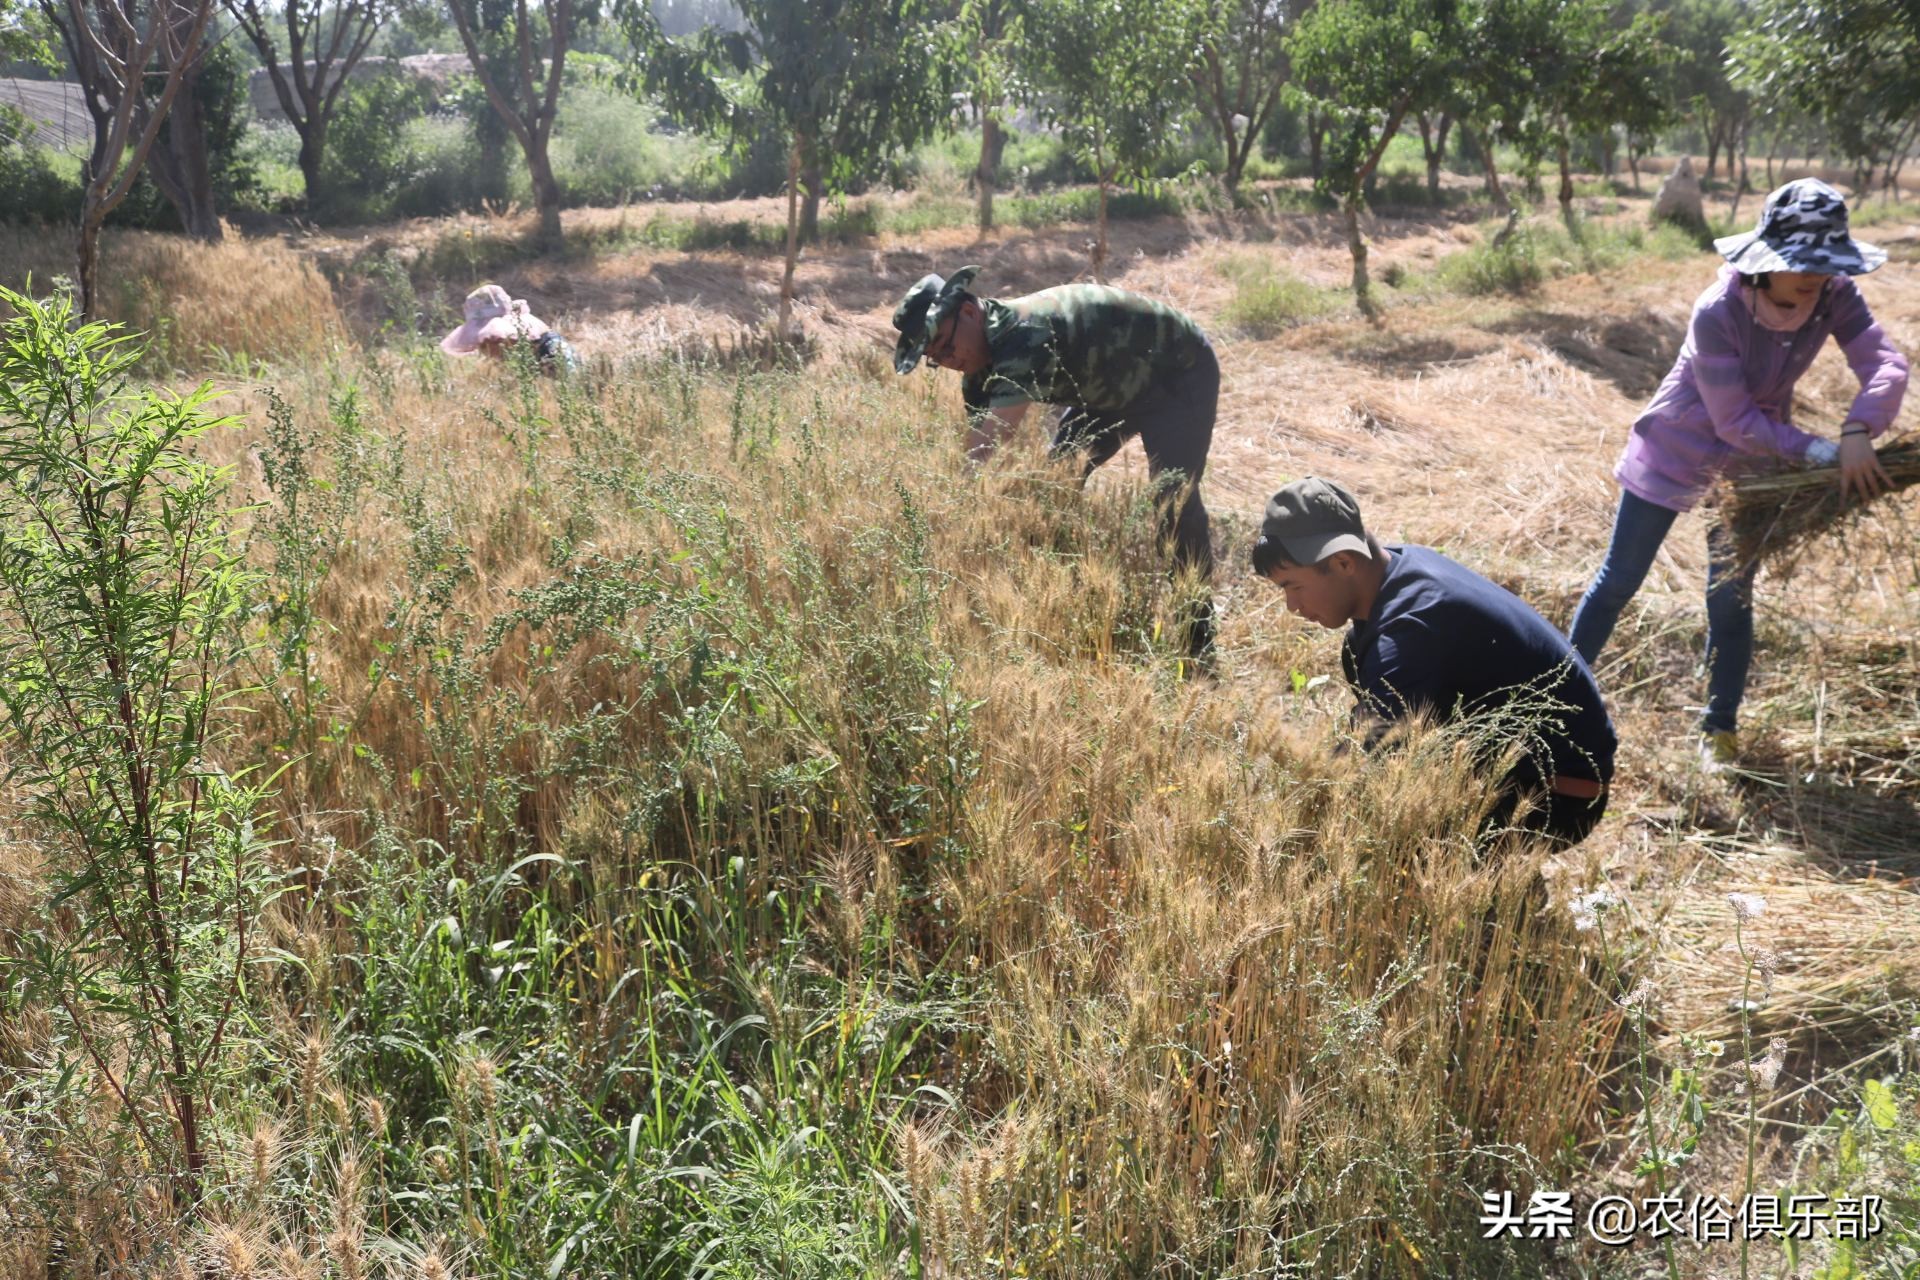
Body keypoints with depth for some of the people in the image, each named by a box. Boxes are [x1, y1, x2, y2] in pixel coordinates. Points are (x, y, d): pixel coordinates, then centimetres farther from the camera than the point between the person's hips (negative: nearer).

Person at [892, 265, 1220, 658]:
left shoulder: (1024, 337, -38)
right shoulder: (980, 372, -7)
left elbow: (983, 451, -45)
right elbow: (974, 457, -4)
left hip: (1180, 375, -9)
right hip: (1112, 391, 9)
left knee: (1173, 494, -21)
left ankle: (1198, 631, -8)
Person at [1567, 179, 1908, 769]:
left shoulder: (1834, 296, -17)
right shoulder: (1718, 311, -30)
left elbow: (1887, 365, -26)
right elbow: (1734, 420, -26)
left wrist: (1858, 432, -45)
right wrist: (1818, 451, -33)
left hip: (1751, 462, 3)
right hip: (1678, 451, -3)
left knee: (1731, 600, 6)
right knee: (1619, 580, 7)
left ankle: (1720, 730, 21)